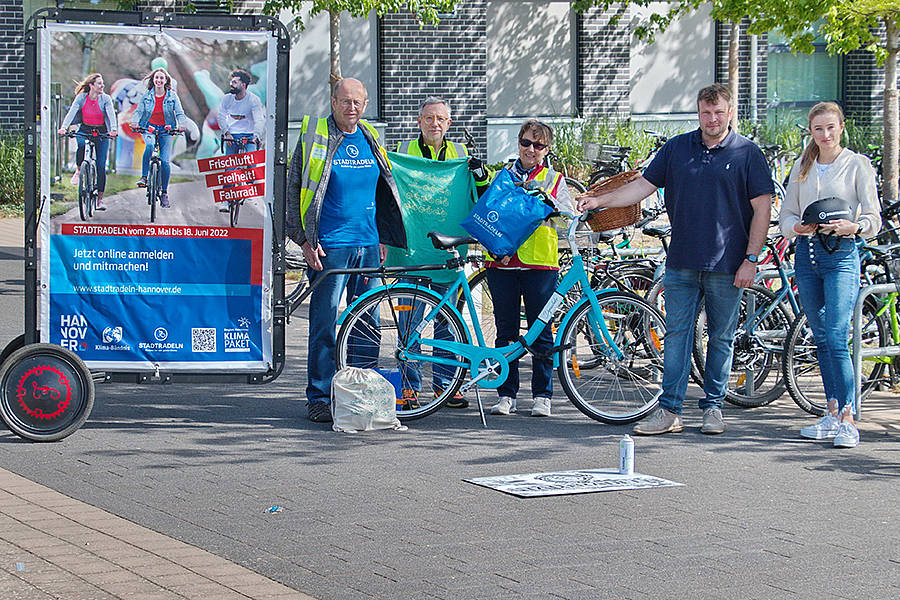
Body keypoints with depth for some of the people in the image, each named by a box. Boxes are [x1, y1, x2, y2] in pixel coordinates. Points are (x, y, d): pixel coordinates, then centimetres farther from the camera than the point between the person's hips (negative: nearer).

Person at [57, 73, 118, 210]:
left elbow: (111, 115, -19)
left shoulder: (106, 98, -7)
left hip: (101, 132, 0)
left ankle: (100, 199, 1)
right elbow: (71, 113, -17)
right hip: (84, 131, 0)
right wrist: (63, 127, -35)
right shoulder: (81, 98, -7)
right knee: (81, 145, -36)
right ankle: (78, 170, -6)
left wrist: (113, 130, -39)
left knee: (101, 166, -6)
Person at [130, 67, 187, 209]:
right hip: (149, 128, 0)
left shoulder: (172, 96, 1)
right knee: (149, 145, -35)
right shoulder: (147, 95, 2)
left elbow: (180, 113, -2)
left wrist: (181, 125, -22)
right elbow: (139, 110, -1)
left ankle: (164, 192, 6)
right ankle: (144, 177, -25)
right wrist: (134, 121, -21)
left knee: (165, 161, -8)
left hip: (166, 130, 0)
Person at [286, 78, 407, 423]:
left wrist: (384, 239, 17)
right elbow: (295, 189, -2)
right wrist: (305, 240, -8)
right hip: (329, 248, -5)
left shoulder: (371, 139, 14)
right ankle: (319, 399, 1)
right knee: (324, 324, -5)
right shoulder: (314, 136, -1)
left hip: (369, 245, 5)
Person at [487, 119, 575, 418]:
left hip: (540, 262, -2)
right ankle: (506, 394, 11)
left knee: (541, 331, 0)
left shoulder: (553, 179, 10)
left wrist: (543, 196, -17)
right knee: (506, 330, 4)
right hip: (502, 261, 2)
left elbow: (568, 215, -4)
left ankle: (542, 395, 7)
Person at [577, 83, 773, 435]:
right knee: (676, 335, 1)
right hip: (682, 262, 3)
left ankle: (713, 407, 16)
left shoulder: (746, 153, -1)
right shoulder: (677, 148, 9)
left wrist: (751, 259, -8)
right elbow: (644, 185, 11)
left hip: (727, 265, -2)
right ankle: (669, 411, 3)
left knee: (721, 337, 5)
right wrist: (598, 201, 0)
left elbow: (762, 207, -2)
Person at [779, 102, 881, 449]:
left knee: (836, 338, -15)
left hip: (841, 254, -5)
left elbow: (873, 218, -2)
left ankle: (847, 419, -15)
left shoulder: (857, 165, 0)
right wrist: (797, 226, -10)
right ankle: (833, 414, 15)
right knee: (821, 339, 8)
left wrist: (853, 226, -23)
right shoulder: (802, 167, 14)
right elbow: (786, 213, 13)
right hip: (806, 253, 5)